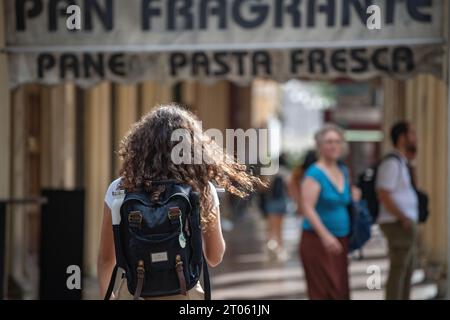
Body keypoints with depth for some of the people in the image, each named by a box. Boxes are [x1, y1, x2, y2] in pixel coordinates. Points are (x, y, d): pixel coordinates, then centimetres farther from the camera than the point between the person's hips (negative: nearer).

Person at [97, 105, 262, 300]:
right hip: (185, 292, -1)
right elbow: (214, 258, 5)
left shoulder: (120, 189, -4)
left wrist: (105, 295, 19)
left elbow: (106, 258, 2)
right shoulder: (202, 190, -6)